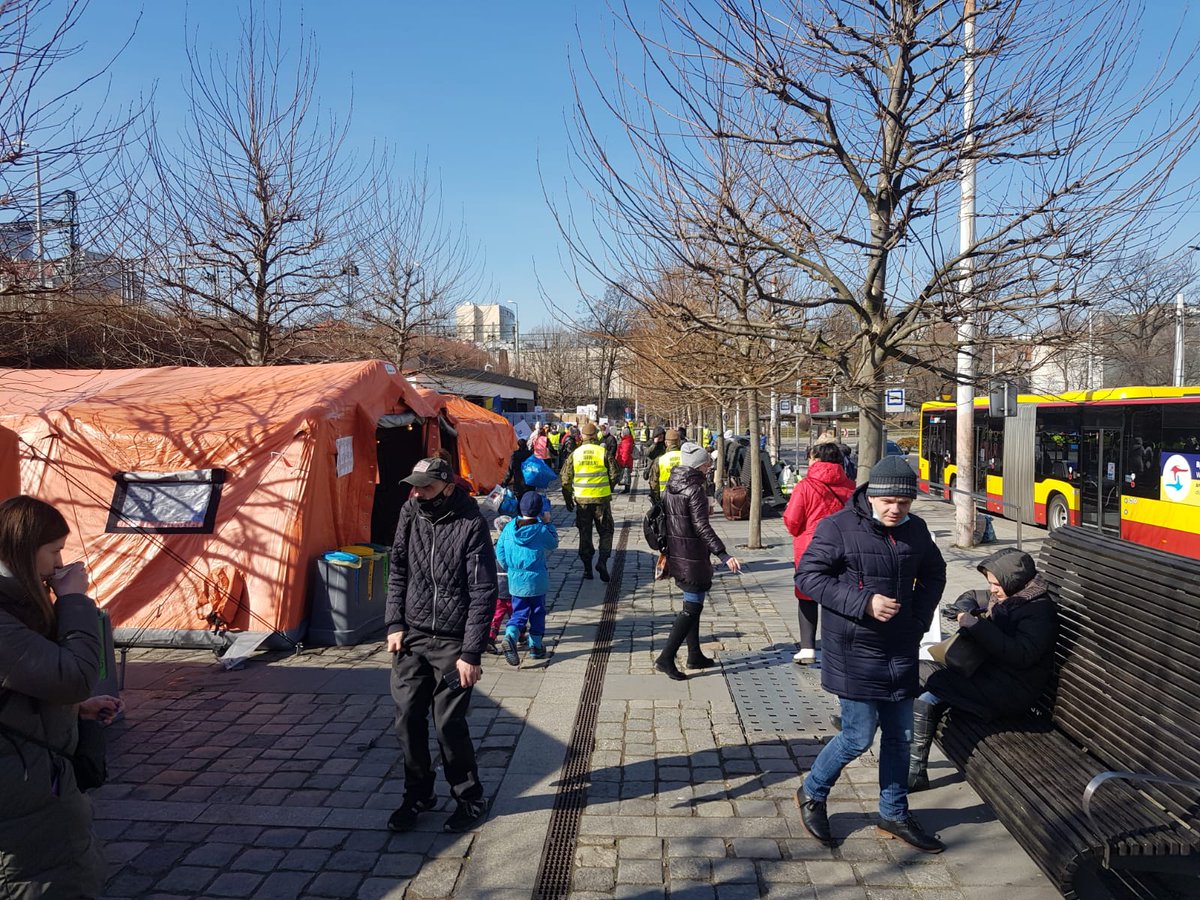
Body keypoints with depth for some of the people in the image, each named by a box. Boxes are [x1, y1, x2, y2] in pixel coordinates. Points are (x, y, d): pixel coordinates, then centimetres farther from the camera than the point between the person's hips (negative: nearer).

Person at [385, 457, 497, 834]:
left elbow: (483, 593, -14)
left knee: (449, 724, -1)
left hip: (452, 641, -5)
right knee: (407, 718, 7)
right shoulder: (410, 514, 1)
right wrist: (395, 624, 4)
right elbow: (397, 573, 12)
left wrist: (471, 653, -15)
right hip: (411, 636, 5)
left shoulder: (471, 525, -15)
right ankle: (418, 795, 27)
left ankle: (470, 799, 21)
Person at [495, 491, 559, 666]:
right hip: (536, 581, -3)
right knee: (538, 613, 15)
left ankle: (510, 637, -15)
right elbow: (553, 544, 5)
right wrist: (548, 523, 10)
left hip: (515, 581, 3)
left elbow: (499, 553, 1)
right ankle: (536, 647, 23)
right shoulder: (541, 530, -15)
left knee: (519, 613, 12)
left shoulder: (509, 527, -5)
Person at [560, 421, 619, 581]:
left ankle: (587, 568, 14)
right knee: (606, 531, 11)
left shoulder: (574, 454, 0)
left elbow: (565, 479, 3)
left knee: (585, 534, 12)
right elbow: (614, 475, -4)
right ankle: (602, 561, -7)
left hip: (582, 500, 2)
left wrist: (568, 499, 14)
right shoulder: (603, 452, -6)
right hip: (601, 499, -2)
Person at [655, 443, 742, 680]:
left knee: (692, 605, 19)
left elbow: (664, 519, 15)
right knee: (692, 607, -2)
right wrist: (723, 555, -27)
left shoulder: (670, 487, 9)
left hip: (675, 554, 9)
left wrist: (665, 551, 24)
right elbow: (702, 526, -23)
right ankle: (666, 658, -6)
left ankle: (695, 656, 27)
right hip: (693, 557, -9)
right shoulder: (695, 490, -17)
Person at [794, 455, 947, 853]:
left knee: (900, 735, 14)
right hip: (854, 652, -6)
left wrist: (920, 619, 7)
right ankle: (812, 794, 23)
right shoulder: (837, 528, -14)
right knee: (858, 737, -2)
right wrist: (864, 603, -22)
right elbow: (808, 576, -15)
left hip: (901, 652, 6)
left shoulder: (915, 530, 5)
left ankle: (894, 814, 33)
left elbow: (934, 573, 21)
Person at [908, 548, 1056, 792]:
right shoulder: (1005, 596, 11)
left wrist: (977, 626, -24)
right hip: (988, 672, 9)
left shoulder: (1039, 609, -16)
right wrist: (966, 611, 2)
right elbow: (969, 597, 27)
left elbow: (1022, 655, -28)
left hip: (1011, 689, -9)